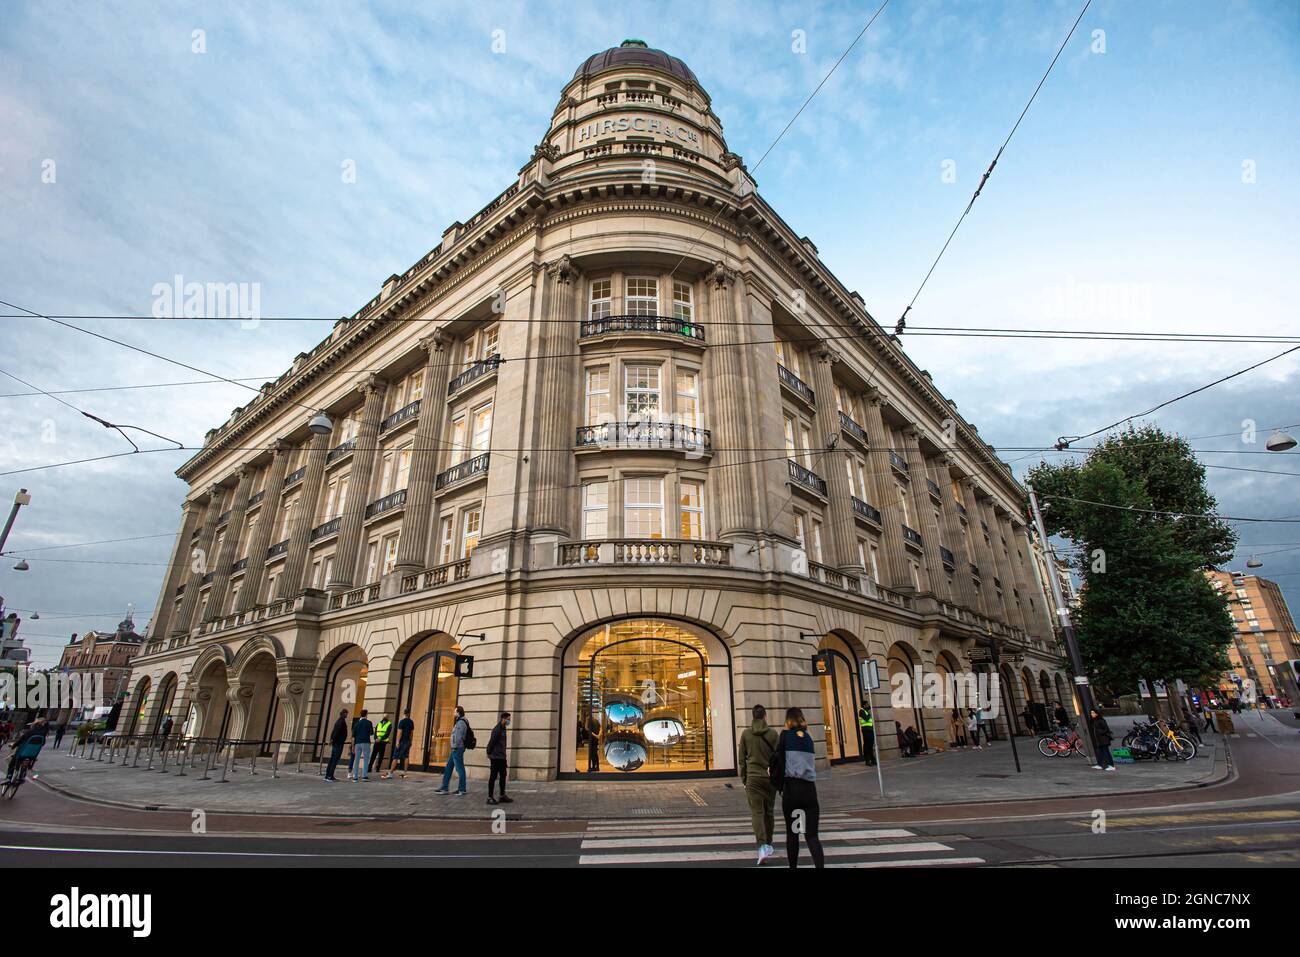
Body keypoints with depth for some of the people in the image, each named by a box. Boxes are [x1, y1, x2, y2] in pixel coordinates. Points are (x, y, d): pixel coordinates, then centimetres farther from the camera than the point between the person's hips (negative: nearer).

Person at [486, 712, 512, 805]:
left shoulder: (503, 729, 12)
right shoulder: (497, 729, -17)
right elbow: (491, 742, -18)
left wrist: (504, 758, 18)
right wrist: (489, 754, -11)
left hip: (501, 758, 9)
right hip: (496, 757, -9)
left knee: (503, 776, 13)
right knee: (493, 776, -1)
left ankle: (502, 796, 21)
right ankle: (490, 797, 7)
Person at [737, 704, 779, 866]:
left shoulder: (745, 733, -2)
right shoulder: (773, 733, -4)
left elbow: (741, 759, 2)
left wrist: (743, 778, 12)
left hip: (753, 777, -1)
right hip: (770, 777, 1)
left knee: (757, 812, -2)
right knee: (769, 811, 16)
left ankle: (763, 847, -16)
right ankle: (768, 844, 28)